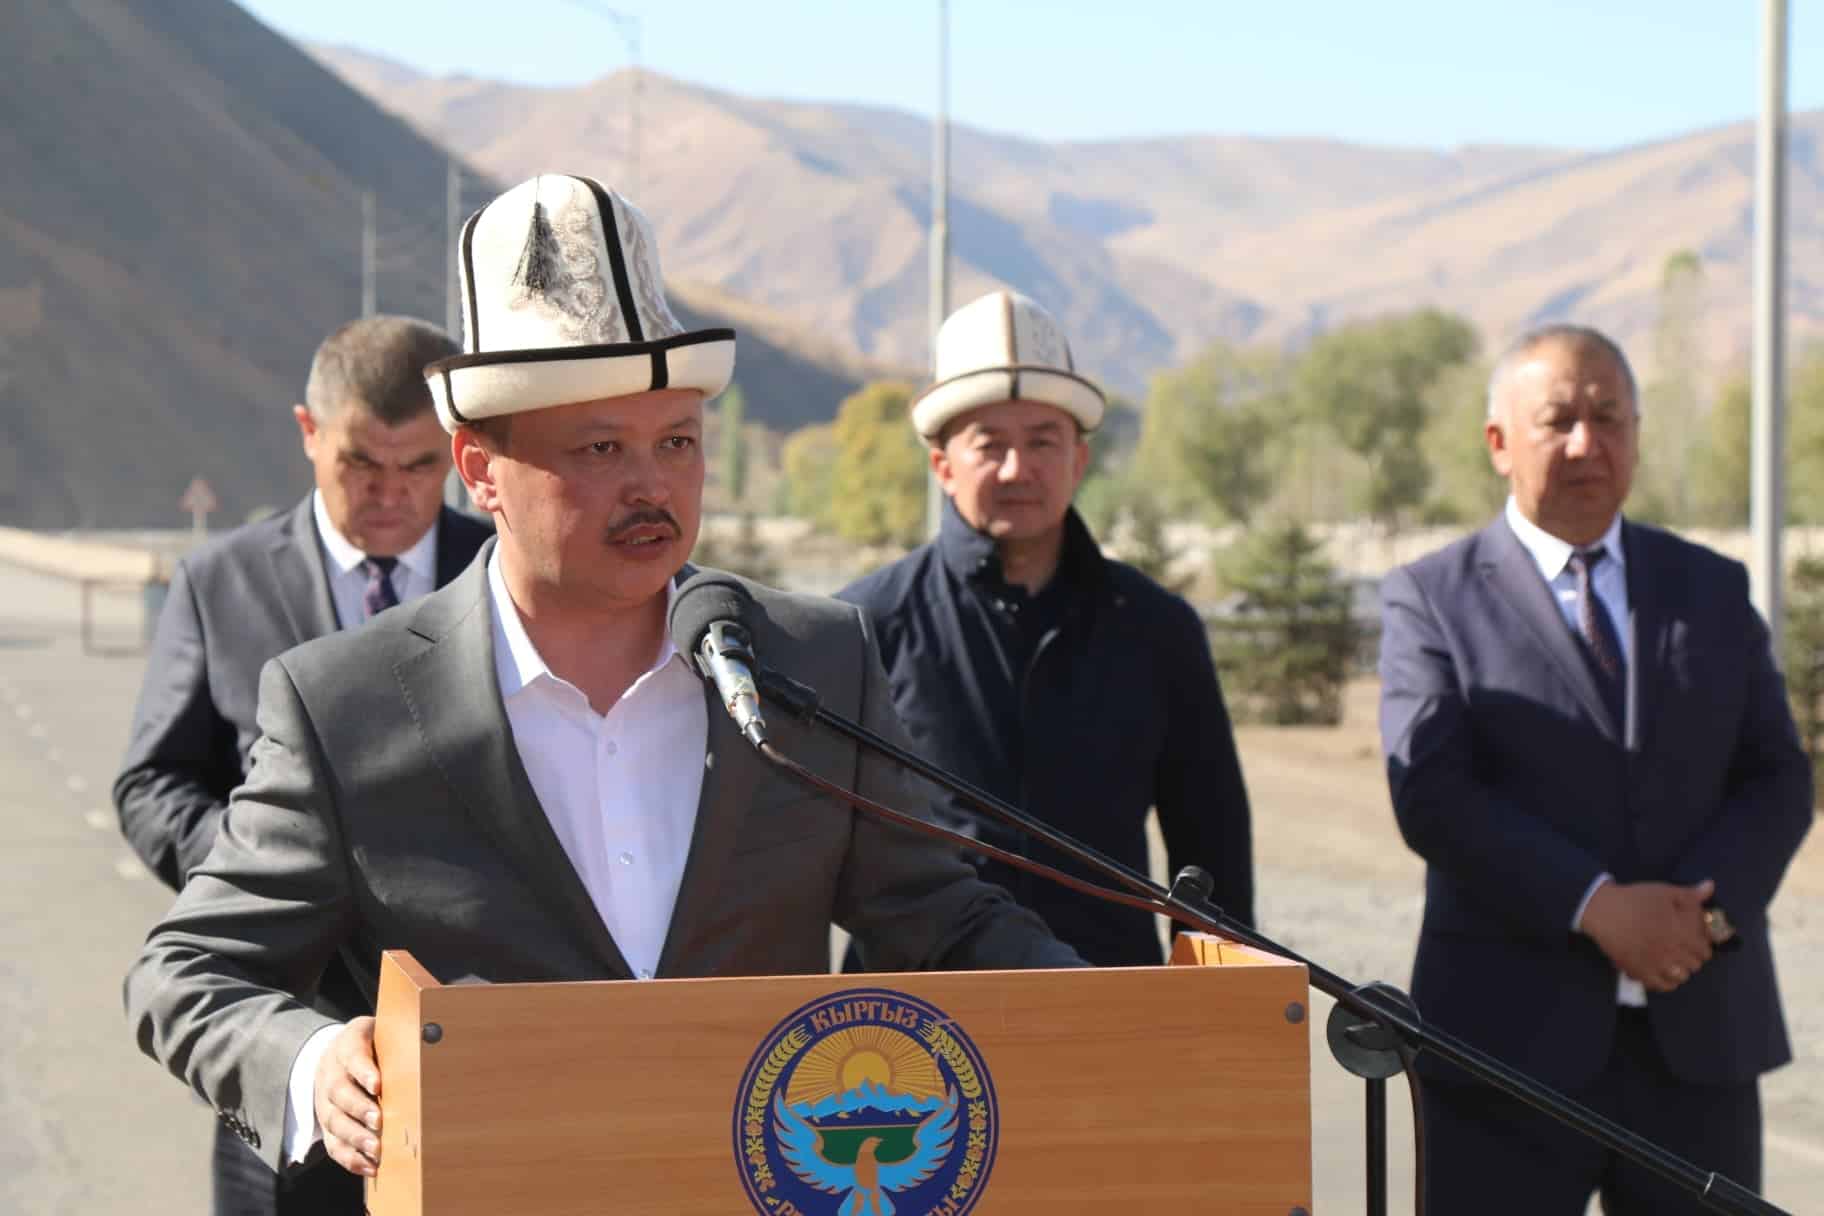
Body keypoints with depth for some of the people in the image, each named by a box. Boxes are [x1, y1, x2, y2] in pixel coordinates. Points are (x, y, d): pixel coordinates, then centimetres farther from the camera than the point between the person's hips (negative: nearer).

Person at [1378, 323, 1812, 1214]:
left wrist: (1704, 911, -12)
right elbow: (1431, 796, -10)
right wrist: (1596, 907, -19)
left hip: (1698, 1039, 3)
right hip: (1513, 1039, -3)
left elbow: (1779, 779, 7)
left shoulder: (1712, 591, 14)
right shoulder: (1431, 599, 2)